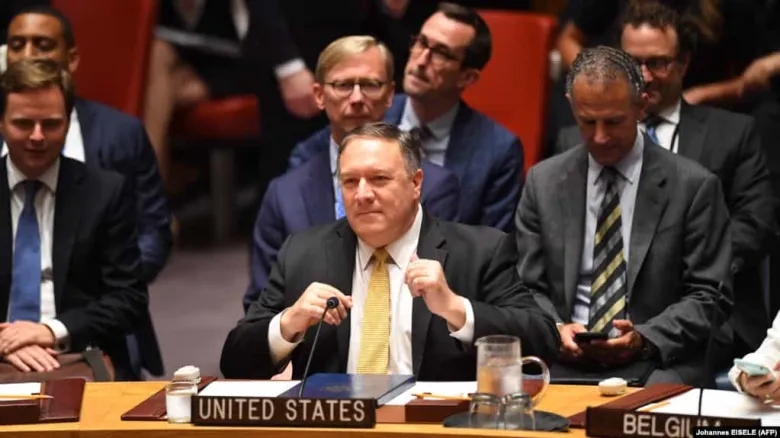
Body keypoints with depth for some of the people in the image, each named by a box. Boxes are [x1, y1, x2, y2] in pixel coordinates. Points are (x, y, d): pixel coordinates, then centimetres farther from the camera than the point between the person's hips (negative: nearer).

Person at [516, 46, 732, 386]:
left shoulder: (693, 186, 2)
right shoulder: (543, 182, 11)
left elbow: (709, 296, 2)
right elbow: (528, 286, 13)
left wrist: (645, 338, -13)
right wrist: (555, 329, -8)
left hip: (658, 364, -2)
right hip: (564, 362, 2)